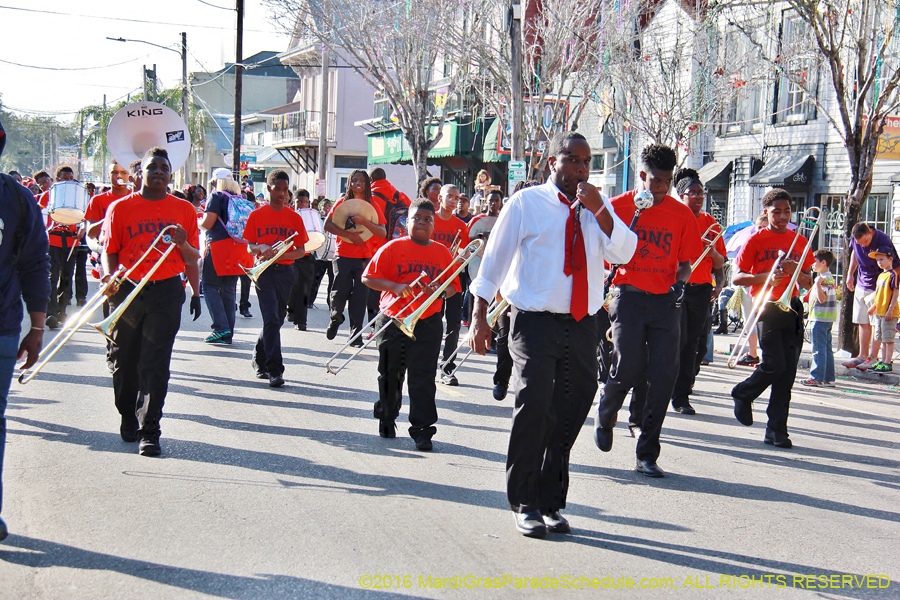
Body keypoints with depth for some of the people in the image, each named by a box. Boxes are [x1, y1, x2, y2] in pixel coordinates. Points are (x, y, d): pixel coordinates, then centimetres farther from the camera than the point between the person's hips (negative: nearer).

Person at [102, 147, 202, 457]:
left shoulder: (183, 209, 7)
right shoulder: (121, 207, 5)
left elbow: (193, 259, 12)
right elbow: (110, 250, 3)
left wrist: (182, 243, -8)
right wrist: (109, 275, -15)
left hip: (166, 292, -1)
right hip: (127, 291, 1)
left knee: (155, 364, -7)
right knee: (125, 362, 11)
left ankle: (149, 432, -6)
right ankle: (128, 418, 32)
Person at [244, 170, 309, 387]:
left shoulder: (294, 217, 5)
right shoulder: (257, 215, 2)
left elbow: (301, 251, 3)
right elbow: (249, 247, 4)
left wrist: (282, 254, -16)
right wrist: (261, 249, -18)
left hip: (285, 271, 3)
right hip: (263, 270, -3)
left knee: (277, 319, 10)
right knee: (271, 319, -12)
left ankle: (259, 359, 32)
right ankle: (274, 370, -12)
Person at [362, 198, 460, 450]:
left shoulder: (442, 252, 8)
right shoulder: (393, 248, 0)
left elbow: (454, 287, 12)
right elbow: (368, 278, -3)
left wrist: (439, 290, -11)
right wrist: (394, 286, -17)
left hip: (428, 323, 0)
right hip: (393, 321, 0)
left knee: (423, 378, -6)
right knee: (390, 375, 13)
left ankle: (422, 430, -2)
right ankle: (387, 419, 33)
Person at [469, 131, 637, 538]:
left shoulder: (598, 208, 13)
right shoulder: (526, 203, 2)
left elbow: (624, 253, -1)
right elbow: (494, 257, 1)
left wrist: (598, 210, -12)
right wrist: (479, 318, -4)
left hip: (582, 325, 4)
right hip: (535, 321, -4)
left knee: (569, 413, 7)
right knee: (534, 408, -14)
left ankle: (551, 503, 20)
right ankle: (524, 505, -1)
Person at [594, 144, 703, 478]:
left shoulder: (681, 214, 8)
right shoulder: (618, 207, 2)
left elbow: (685, 262, 13)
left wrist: (680, 282, -7)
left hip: (665, 301, 2)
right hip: (628, 296, -2)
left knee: (664, 375, -6)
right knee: (629, 367, -14)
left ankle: (647, 454, 5)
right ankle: (605, 417, 20)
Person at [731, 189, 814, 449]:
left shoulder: (799, 241, 14)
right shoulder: (756, 239, 2)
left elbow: (808, 283, 15)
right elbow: (737, 277, -2)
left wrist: (796, 271, -6)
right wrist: (765, 277, -17)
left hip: (792, 308, 4)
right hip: (766, 307, -4)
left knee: (787, 372, -1)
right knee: (774, 364, -15)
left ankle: (777, 431, 4)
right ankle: (743, 393, 15)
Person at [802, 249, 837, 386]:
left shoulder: (824, 279, -16)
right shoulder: (829, 278, 15)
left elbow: (822, 299, -26)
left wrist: (817, 284, -33)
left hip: (820, 319, -10)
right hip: (827, 319, 10)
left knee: (818, 349, -6)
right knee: (827, 348, 12)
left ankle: (816, 377, -3)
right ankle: (829, 378, 16)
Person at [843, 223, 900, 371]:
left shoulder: (883, 241, -23)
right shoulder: (855, 238, -6)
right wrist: (850, 274, 13)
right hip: (861, 285, 6)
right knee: (863, 323, 9)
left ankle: (873, 357, -3)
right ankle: (862, 356, 14)